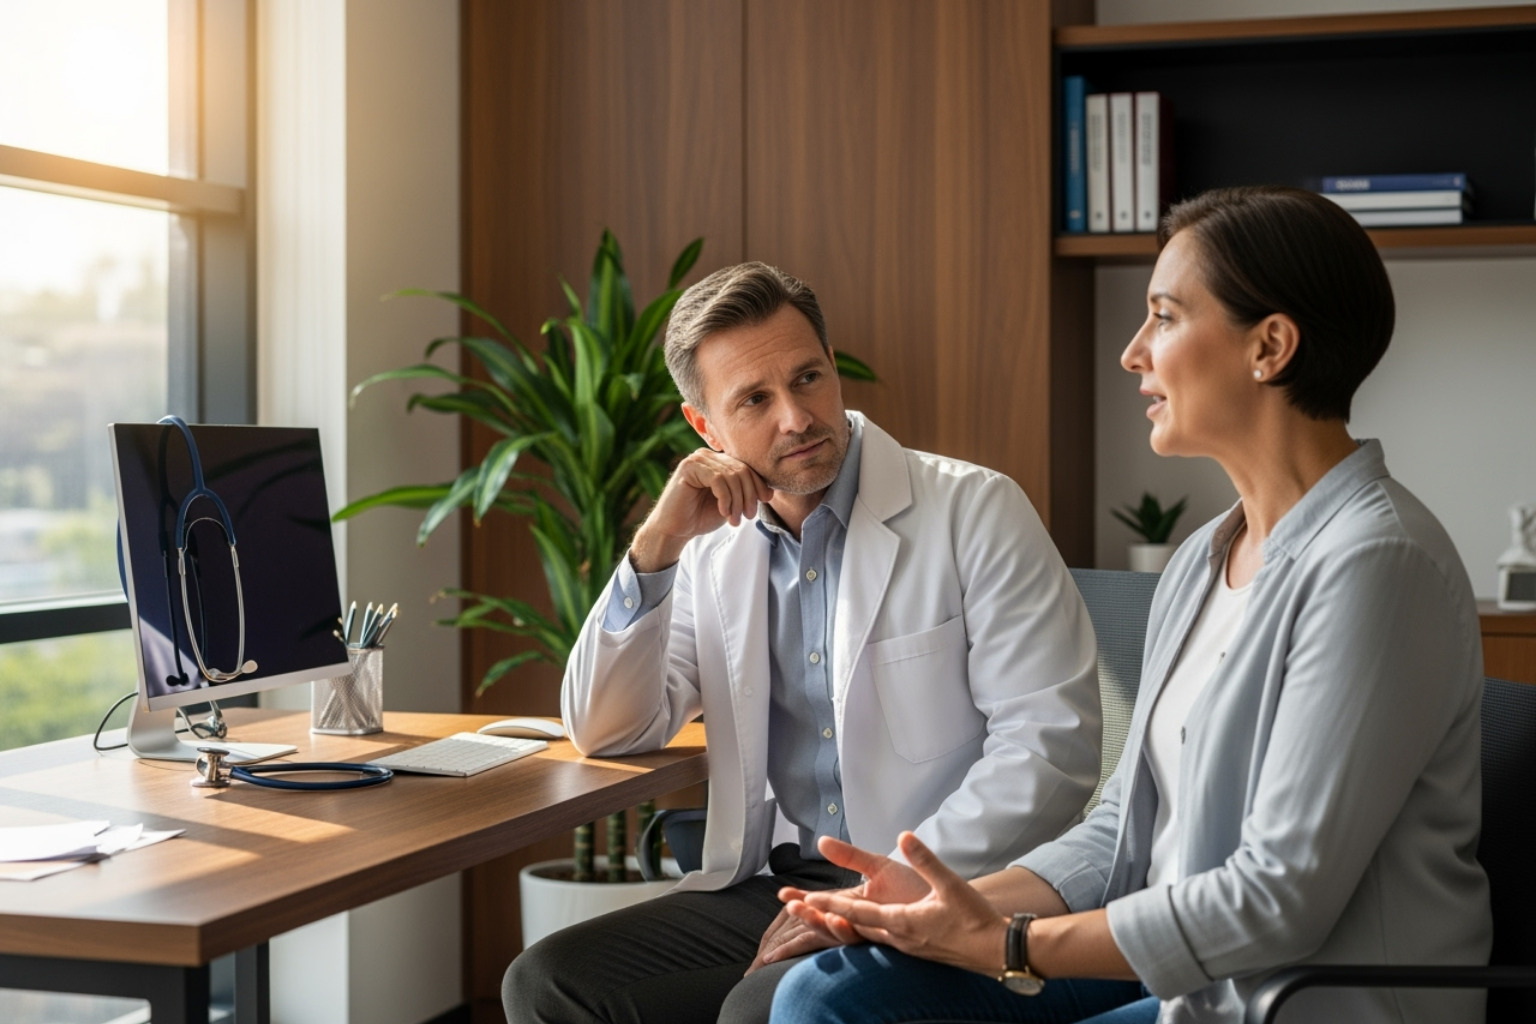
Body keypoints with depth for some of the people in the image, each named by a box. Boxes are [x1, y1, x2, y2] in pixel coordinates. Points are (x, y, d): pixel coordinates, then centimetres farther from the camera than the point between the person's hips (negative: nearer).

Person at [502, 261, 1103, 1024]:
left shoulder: (973, 511, -5)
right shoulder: (713, 547, 9)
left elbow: (1051, 746, -12)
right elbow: (605, 733, 6)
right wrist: (656, 545, -6)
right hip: (771, 885, 5)